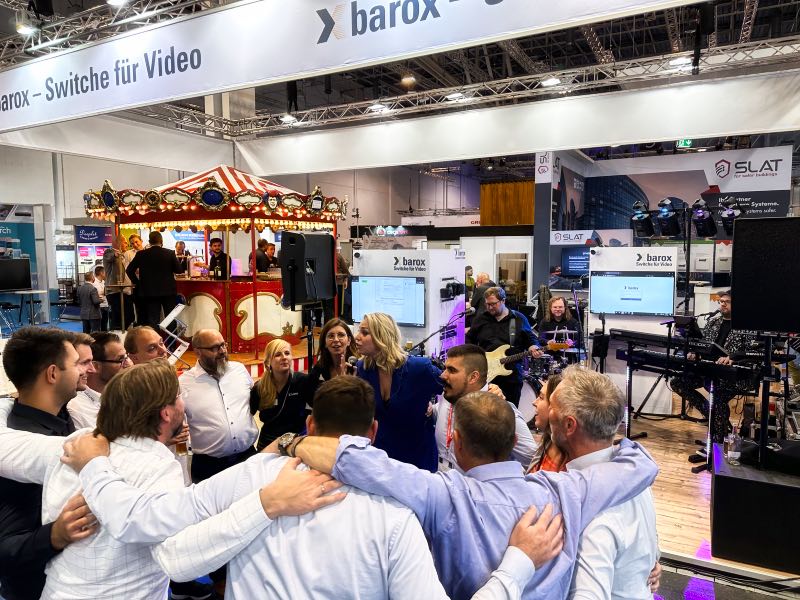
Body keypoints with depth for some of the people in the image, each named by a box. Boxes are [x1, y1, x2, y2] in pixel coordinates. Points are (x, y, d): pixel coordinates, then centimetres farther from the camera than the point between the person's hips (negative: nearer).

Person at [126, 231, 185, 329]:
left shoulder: (141, 254, -3)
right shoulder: (170, 253, -7)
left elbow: (129, 270, -2)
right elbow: (179, 270, -3)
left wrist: (137, 282, 9)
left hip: (150, 291, 1)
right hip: (168, 290, 0)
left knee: (152, 321, 4)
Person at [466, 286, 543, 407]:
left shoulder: (519, 319, 3)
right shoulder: (480, 319, 7)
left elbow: (530, 339, 9)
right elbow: (469, 339, 15)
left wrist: (533, 349, -12)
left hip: (511, 375, -1)